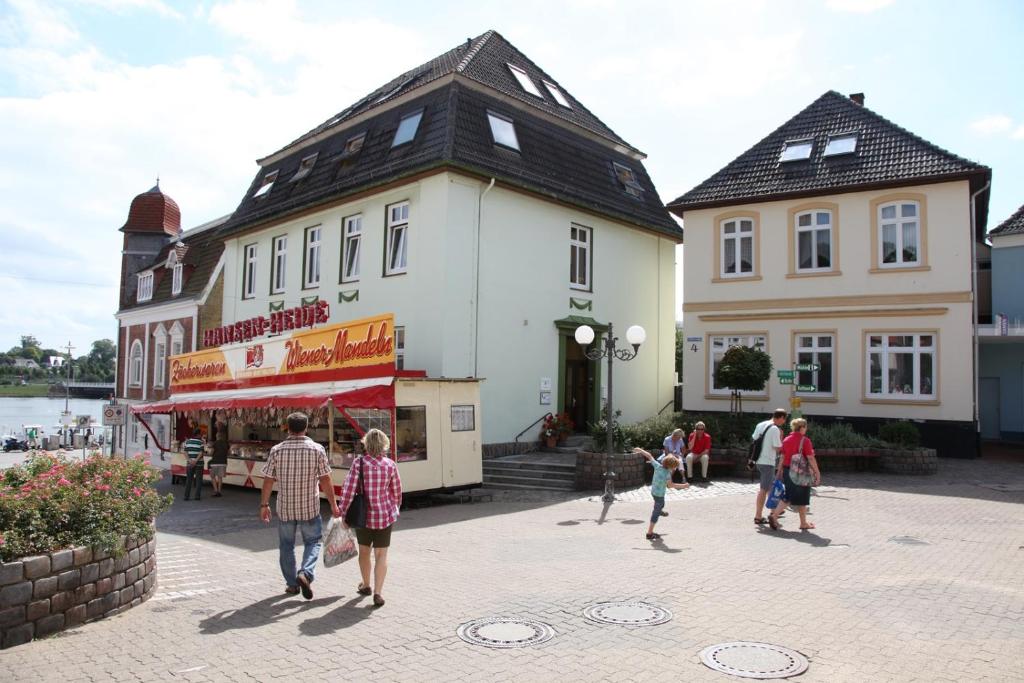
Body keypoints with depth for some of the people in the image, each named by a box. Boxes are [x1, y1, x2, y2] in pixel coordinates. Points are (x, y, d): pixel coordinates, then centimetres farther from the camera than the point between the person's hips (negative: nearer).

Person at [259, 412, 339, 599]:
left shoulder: (277, 450, -5)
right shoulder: (317, 449, -8)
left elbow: (268, 480, -2)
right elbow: (325, 480, -7)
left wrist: (264, 504, 9)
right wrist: (333, 505, 1)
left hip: (285, 507, 1)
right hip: (309, 507, -1)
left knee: (286, 545, 17)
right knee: (313, 541, 14)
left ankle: (292, 583, 23)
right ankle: (306, 573, -8)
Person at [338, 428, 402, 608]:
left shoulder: (359, 462, -11)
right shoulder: (390, 465, -6)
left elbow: (349, 489, -13)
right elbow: (397, 492, 3)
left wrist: (343, 513, -3)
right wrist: (394, 509, 21)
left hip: (363, 514, 0)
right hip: (385, 514, 0)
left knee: (364, 550, 21)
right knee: (381, 554, 7)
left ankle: (366, 585, 38)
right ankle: (377, 593, -3)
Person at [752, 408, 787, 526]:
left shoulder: (760, 425, 8)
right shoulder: (775, 429, -16)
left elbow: (753, 440, 13)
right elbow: (778, 448, -15)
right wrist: (781, 436, -4)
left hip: (759, 460, 9)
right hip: (768, 462, -9)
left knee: (771, 485, 24)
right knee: (763, 489, -3)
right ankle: (758, 517, -1)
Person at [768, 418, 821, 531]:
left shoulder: (786, 440, 5)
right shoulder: (805, 441, -13)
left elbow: (782, 457, 8)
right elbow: (810, 458, -15)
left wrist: (779, 471, 14)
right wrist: (817, 472, -8)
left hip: (787, 471, 6)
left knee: (788, 497, 13)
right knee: (802, 498, 8)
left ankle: (774, 515, -2)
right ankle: (803, 523, 20)